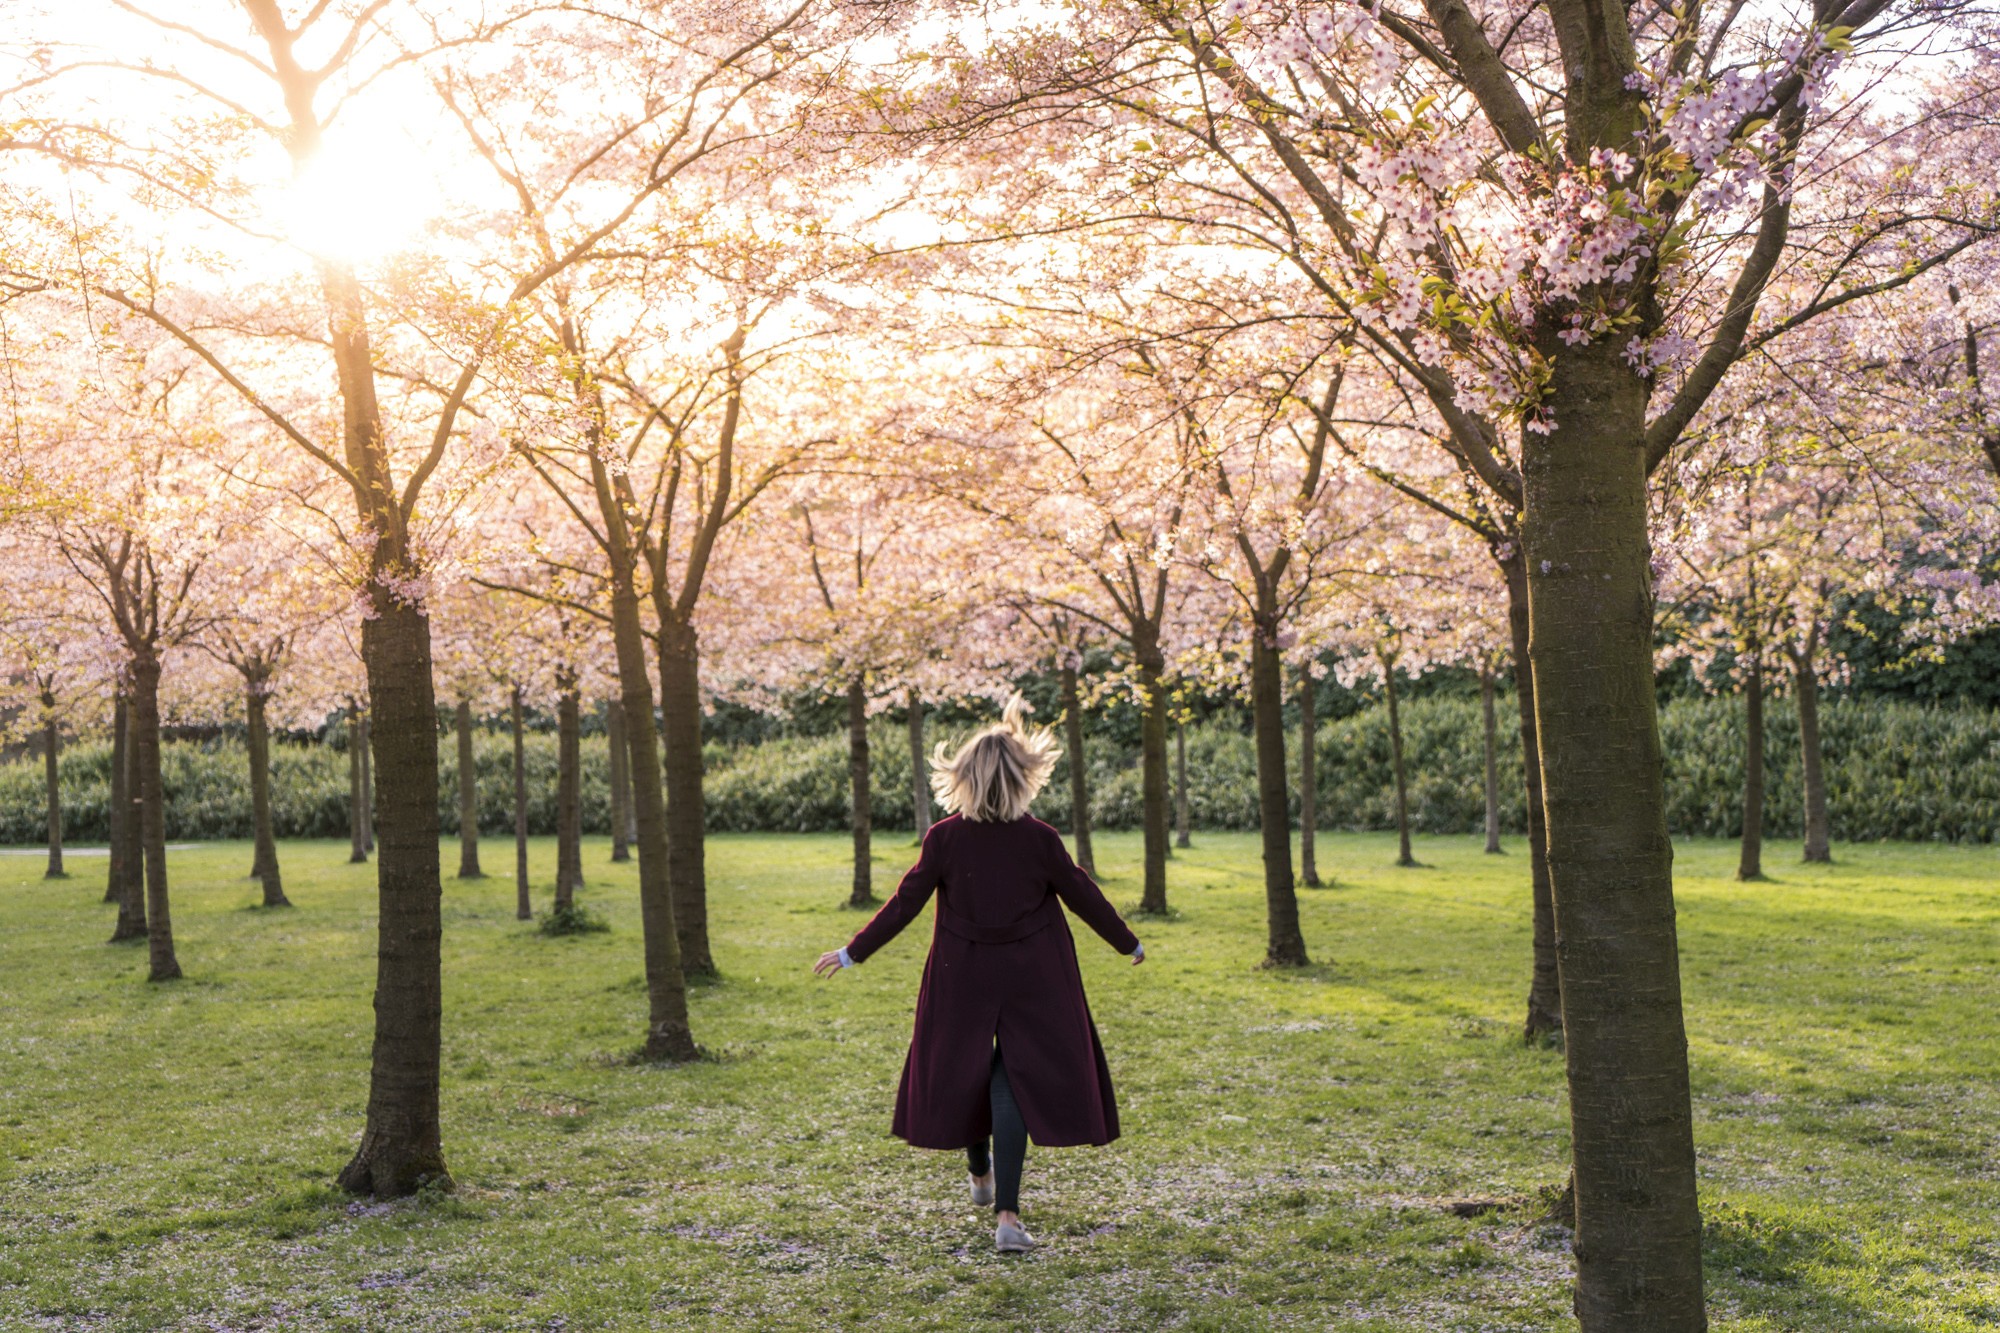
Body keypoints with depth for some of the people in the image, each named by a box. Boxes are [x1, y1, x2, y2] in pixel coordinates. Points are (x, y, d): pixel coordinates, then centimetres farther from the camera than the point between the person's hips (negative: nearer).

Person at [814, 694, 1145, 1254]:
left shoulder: (944, 838, -11)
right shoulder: (1040, 839, -11)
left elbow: (905, 903, -7)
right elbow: (1084, 897, -1)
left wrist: (852, 952, 4)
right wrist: (1128, 942, 15)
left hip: (963, 978, 1)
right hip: (1029, 980, -1)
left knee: (963, 1075, 19)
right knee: (1015, 1082, 1)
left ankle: (981, 1176, 39)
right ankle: (1007, 1213, -6)